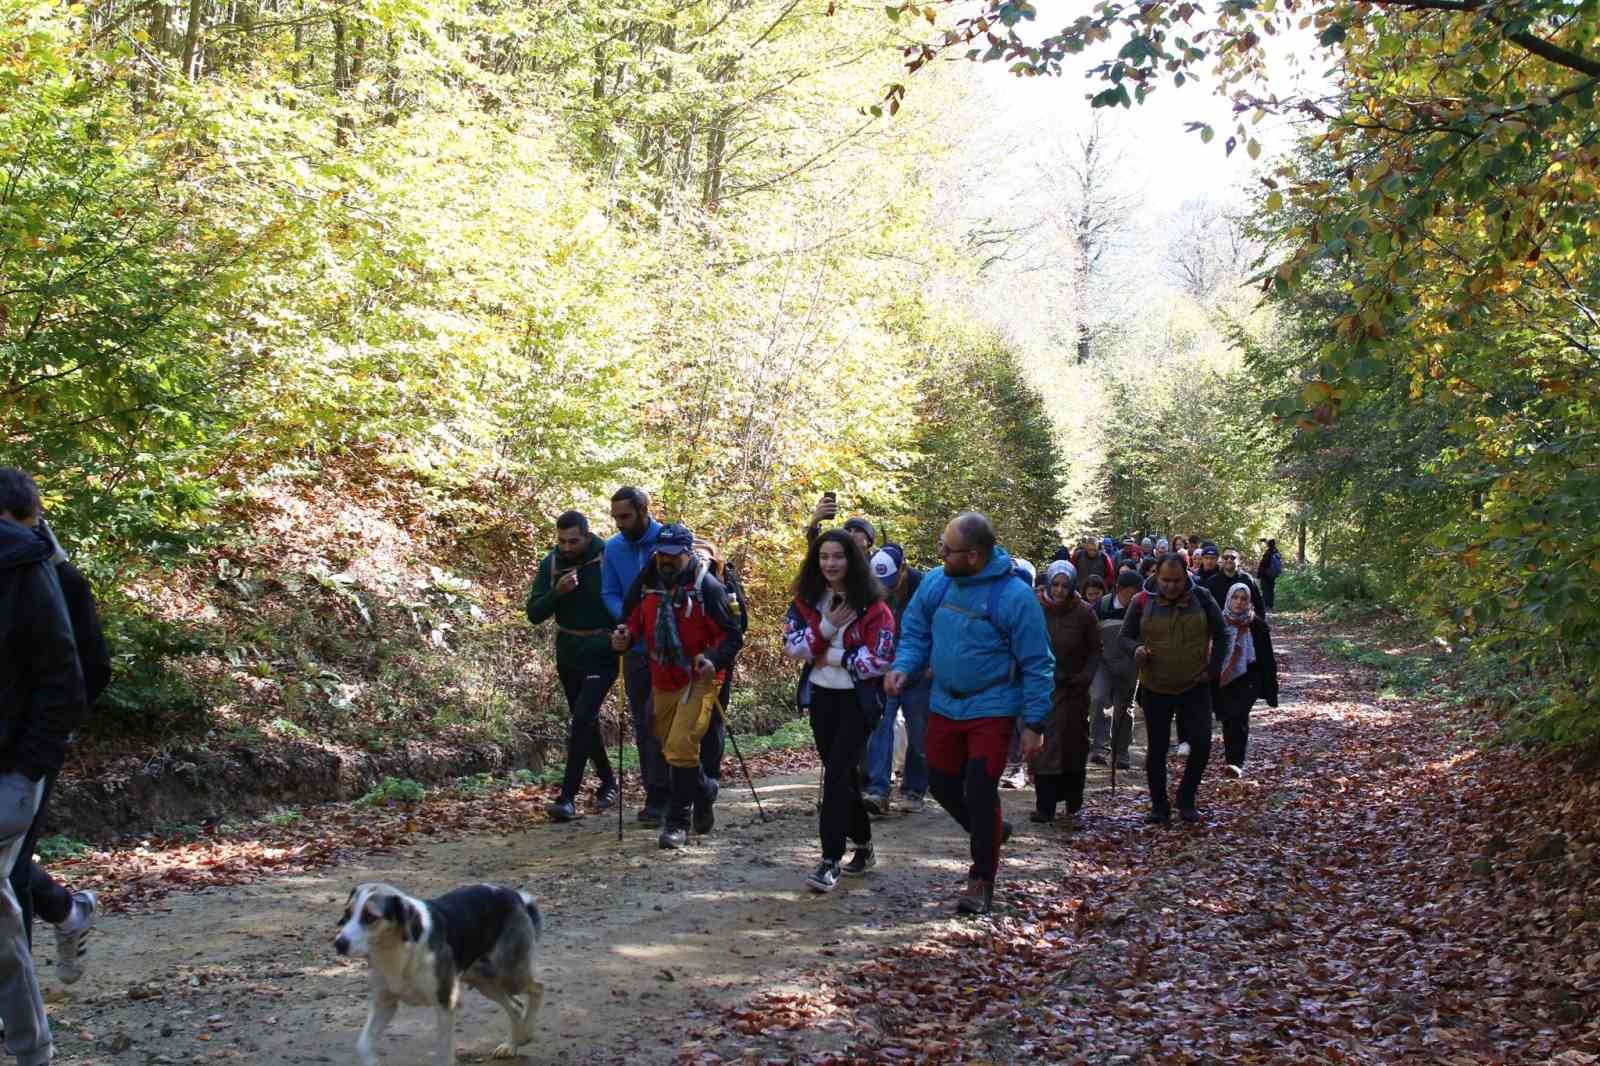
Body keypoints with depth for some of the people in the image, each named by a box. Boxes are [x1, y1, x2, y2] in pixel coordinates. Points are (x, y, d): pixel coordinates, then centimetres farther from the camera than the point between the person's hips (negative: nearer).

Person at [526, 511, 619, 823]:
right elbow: (534, 614, -4)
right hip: (568, 655, 5)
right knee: (587, 722, 15)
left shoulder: (609, 558, -14)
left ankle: (568, 797, -12)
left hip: (603, 656, -5)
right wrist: (557, 592, -21)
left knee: (582, 720, -15)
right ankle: (607, 782, 33)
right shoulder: (551, 563, -2)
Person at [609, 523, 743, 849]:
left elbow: (732, 635, -10)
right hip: (662, 681, 6)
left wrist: (714, 660, -27)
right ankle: (703, 789, 44)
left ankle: (677, 822, -4)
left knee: (681, 745, -16)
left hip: (699, 679, -6)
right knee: (668, 746, 17)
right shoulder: (647, 584, 3)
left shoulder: (707, 587, -13)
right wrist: (624, 637, -9)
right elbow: (635, 622, 13)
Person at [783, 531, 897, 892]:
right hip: (821, 697, 5)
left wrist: (829, 655, -12)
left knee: (837, 773, -14)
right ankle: (863, 846, 31)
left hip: (857, 699, -5)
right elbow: (792, 646, -4)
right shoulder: (806, 601, 4)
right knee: (842, 774, 15)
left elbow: (880, 660, -16)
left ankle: (831, 861, -12)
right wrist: (827, 627, -17)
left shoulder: (872, 607, -11)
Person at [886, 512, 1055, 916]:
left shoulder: (1014, 597, -19)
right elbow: (916, 632, 10)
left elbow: (1037, 665, -13)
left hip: (992, 711, -6)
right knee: (941, 783, 14)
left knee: (980, 794, -6)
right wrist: (903, 667, -10)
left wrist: (1034, 723, -13)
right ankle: (990, 833, 40)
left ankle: (982, 879, 11)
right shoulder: (936, 582, -4)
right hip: (945, 706, 6)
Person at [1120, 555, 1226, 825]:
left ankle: (1187, 798, 11)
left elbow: (1220, 635, 6)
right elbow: (1125, 636, 4)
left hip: (1195, 686, 0)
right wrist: (1136, 649, -19)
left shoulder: (1201, 598, -3)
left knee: (1202, 742, -10)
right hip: (1155, 688, 0)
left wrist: (1213, 668, -2)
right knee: (1157, 749, 6)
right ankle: (1159, 807, 18)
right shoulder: (1142, 602, -5)